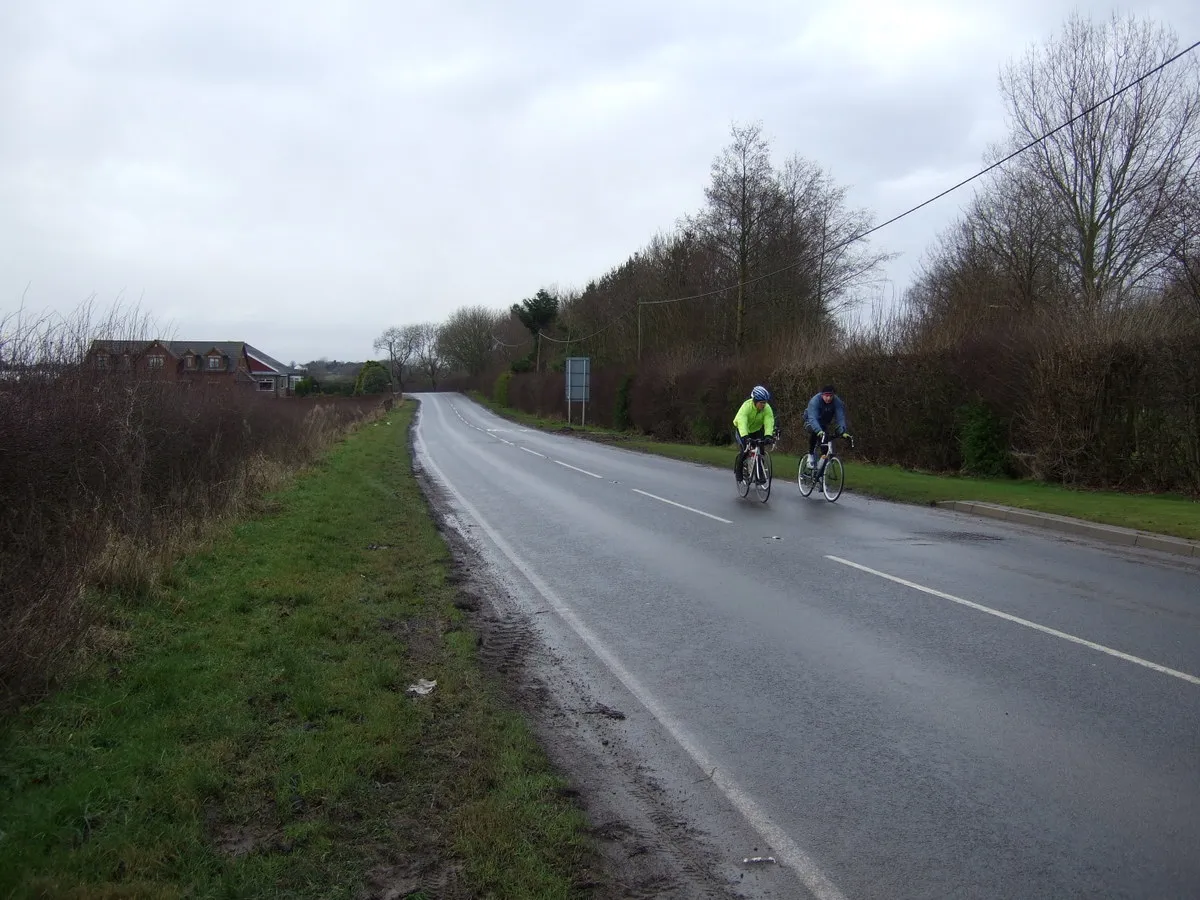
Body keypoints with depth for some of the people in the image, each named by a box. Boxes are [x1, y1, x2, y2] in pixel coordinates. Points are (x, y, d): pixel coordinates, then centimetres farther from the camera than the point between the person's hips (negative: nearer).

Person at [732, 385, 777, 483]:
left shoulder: (767, 409, -24)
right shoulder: (747, 406, -34)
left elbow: (769, 423, -35)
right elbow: (742, 422, -47)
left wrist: (768, 435, -53)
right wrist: (745, 437, -61)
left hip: (757, 430, 3)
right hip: (741, 430, -3)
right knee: (744, 451, -19)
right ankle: (738, 471, 4)